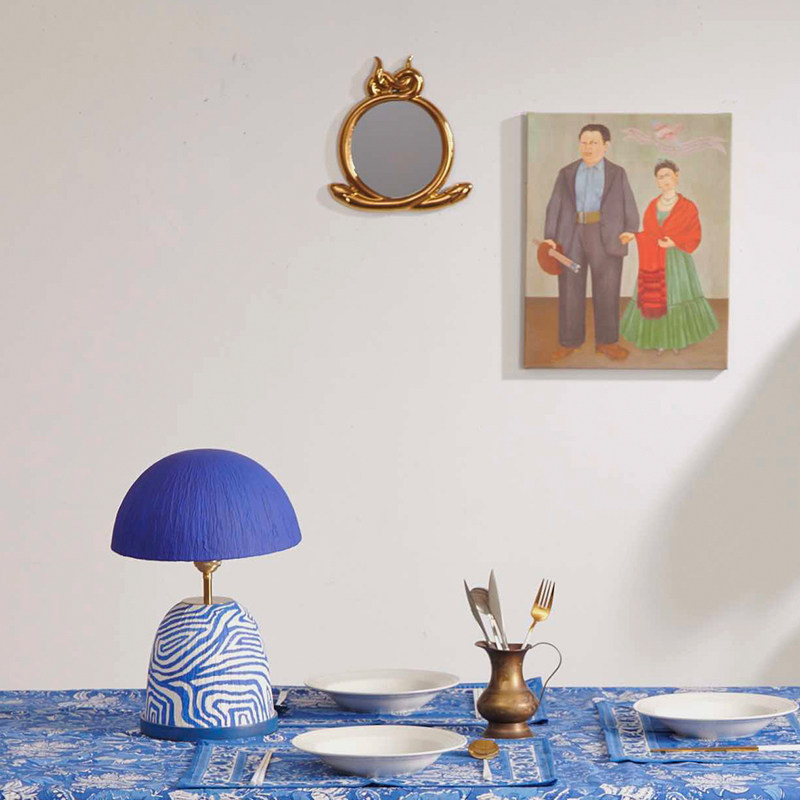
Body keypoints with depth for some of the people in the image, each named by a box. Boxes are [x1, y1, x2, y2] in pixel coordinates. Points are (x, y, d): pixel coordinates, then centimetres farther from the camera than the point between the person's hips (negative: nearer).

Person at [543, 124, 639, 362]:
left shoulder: (617, 174, 10)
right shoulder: (566, 173, 12)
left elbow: (630, 210, 7)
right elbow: (554, 207, 6)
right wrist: (549, 237, -5)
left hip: (606, 239, -1)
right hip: (570, 238, 1)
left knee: (607, 292, 1)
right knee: (570, 291, 2)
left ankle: (606, 342, 10)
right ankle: (569, 341, 10)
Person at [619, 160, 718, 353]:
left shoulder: (688, 207, -4)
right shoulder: (653, 206, 8)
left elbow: (695, 236, -4)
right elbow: (649, 234, 11)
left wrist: (675, 243, -17)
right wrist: (634, 236, -5)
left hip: (676, 260, -3)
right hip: (654, 262, 3)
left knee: (676, 298, 2)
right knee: (655, 300, 5)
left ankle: (678, 340, 16)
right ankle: (660, 340, 16)